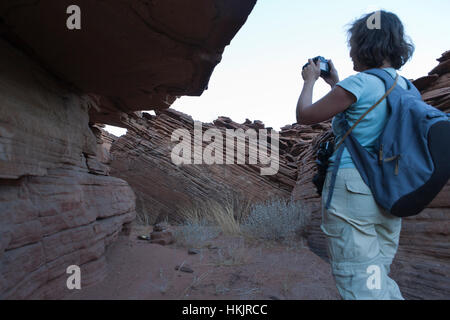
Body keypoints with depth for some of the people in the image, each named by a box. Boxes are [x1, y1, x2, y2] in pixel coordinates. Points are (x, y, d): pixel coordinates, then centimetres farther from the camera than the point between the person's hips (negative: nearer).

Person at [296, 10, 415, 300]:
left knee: (360, 287, 0)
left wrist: (310, 81, 14)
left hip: (350, 189, -8)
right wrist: (334, 83, 30)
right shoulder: (405, 88, 13)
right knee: (380, 281, 20)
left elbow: (304, 116, -2)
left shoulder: (358, 84, -12)